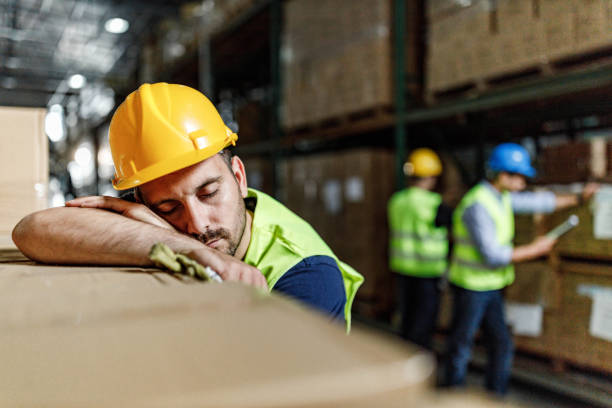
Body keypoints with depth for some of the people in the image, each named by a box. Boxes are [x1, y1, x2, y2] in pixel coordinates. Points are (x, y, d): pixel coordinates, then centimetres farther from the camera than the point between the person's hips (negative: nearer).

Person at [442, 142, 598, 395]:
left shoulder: (501, 196, 4)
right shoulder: (478, 206, -25)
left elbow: (537, 202, 17)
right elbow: (492, 255, -26)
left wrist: (578, 198, 18)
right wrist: (534, 250, -16)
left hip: (491, 287, 9)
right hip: (471, 286, -8)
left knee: (501, 344, 11)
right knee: (461, 345, 7)